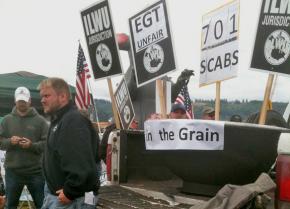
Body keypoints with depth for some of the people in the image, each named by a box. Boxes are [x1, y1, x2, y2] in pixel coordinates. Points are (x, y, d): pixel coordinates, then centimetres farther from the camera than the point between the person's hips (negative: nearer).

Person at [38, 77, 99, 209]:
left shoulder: (74, 121, -20)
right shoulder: (58, 120, 15)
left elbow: (83, 165, -30)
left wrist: (69, 193, -22)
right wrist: (51, 190, 17)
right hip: (56, 194, 10)